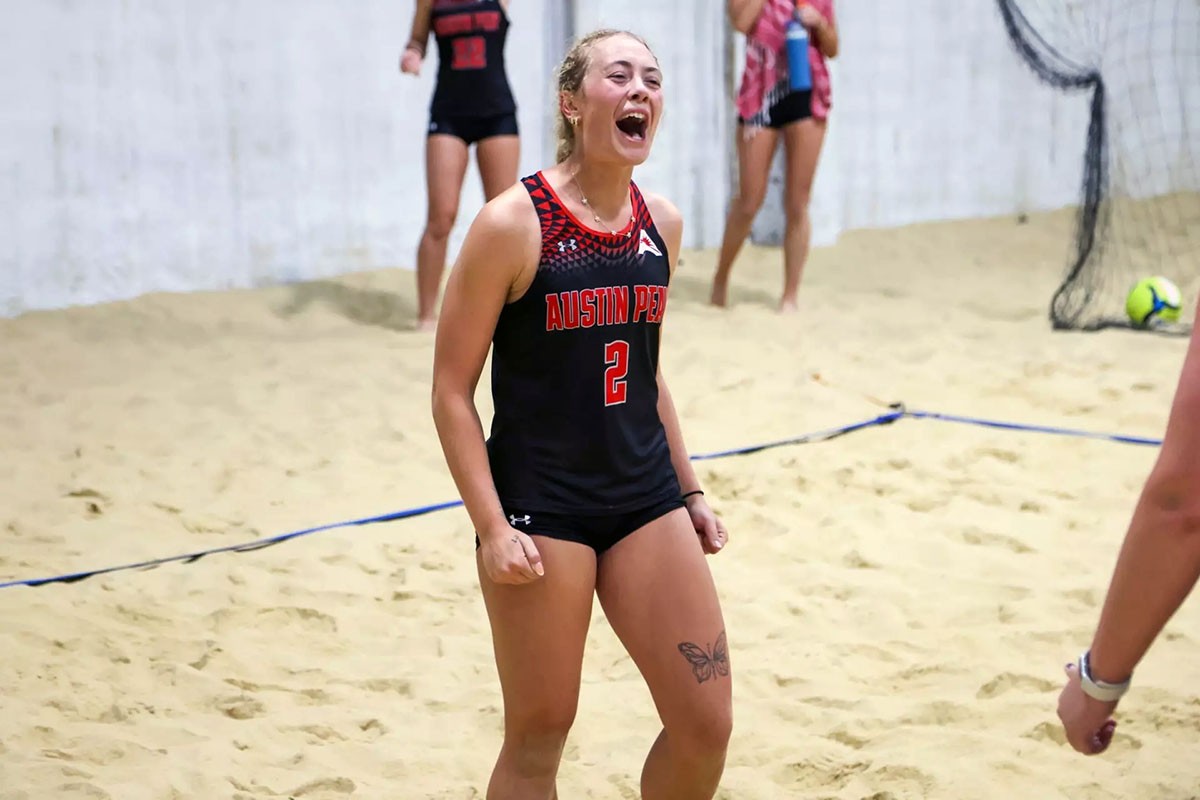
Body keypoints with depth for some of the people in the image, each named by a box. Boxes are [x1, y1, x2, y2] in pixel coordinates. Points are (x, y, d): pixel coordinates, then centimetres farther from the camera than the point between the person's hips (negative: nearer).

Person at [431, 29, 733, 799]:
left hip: (646, 500, 6)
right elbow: (452, 390, -10)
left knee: (707, 723, 5)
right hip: (541, 509, -6)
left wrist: (690, 490, 16)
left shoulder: (662, 223, 5)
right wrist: (492, 528, -16)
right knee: (539, 738, 4)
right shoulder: (514, 224, -13)